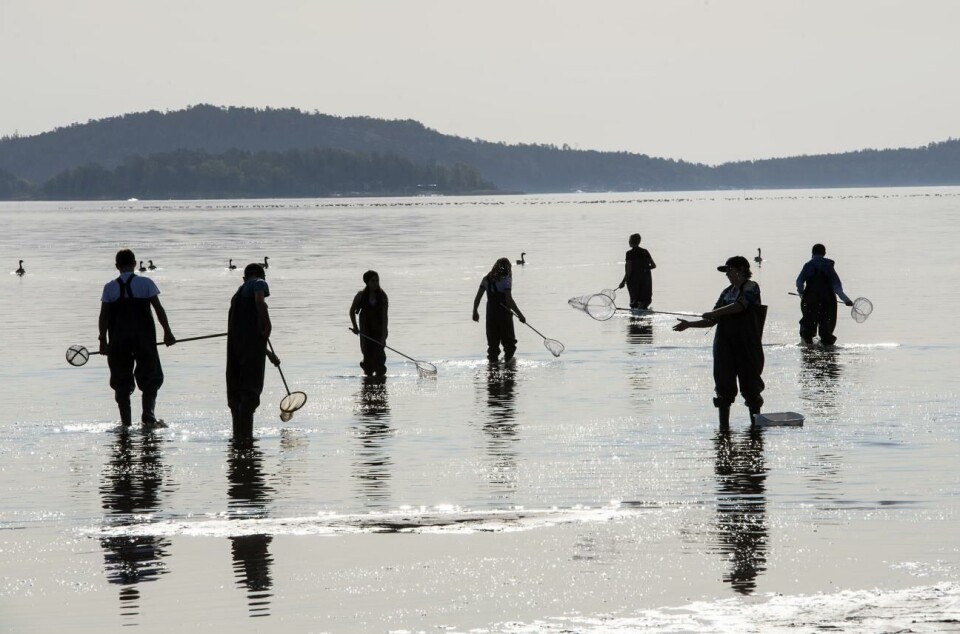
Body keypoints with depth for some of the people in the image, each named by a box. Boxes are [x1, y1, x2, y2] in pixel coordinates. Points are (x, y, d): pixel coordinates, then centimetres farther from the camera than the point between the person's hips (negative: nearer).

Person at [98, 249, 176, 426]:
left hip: (118, 341, 1)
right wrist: (167, 332, 3)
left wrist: (103, 341, 4)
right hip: (144, 339, -1)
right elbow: (159, 309, -3)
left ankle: (125, 421, 5)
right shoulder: (146, 284, -2)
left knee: (122, 382, 7)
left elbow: (104, 316, -1)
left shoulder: (110, 288, 1)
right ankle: (148, 415, -7)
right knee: (150, 378, 8)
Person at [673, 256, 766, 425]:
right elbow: (713, 321, 16)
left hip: (747, 347, -6)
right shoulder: (727, 292, 16)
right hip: (725, 346, 6)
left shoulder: (751, 287, -3)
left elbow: (739, 306, -21)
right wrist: (689, 324, 6)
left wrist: (714, 313, -17)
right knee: (724, 387, 4)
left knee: (750, 388, -3)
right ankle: (724, 426, 9)